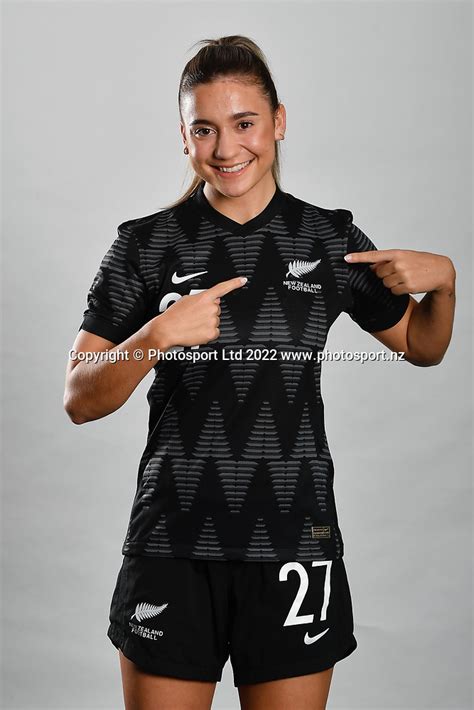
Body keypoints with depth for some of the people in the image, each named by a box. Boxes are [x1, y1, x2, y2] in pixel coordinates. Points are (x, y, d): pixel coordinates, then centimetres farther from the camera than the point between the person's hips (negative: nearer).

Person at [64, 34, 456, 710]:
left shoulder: (331, 238, 3)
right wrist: (159, 335, -21)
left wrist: (444, 279, -4)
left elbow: (422, 348, 16)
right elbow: (79, 401, -4)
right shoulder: (146, 244, -1)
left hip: (294, 549, 1)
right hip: (173, 546, -1)